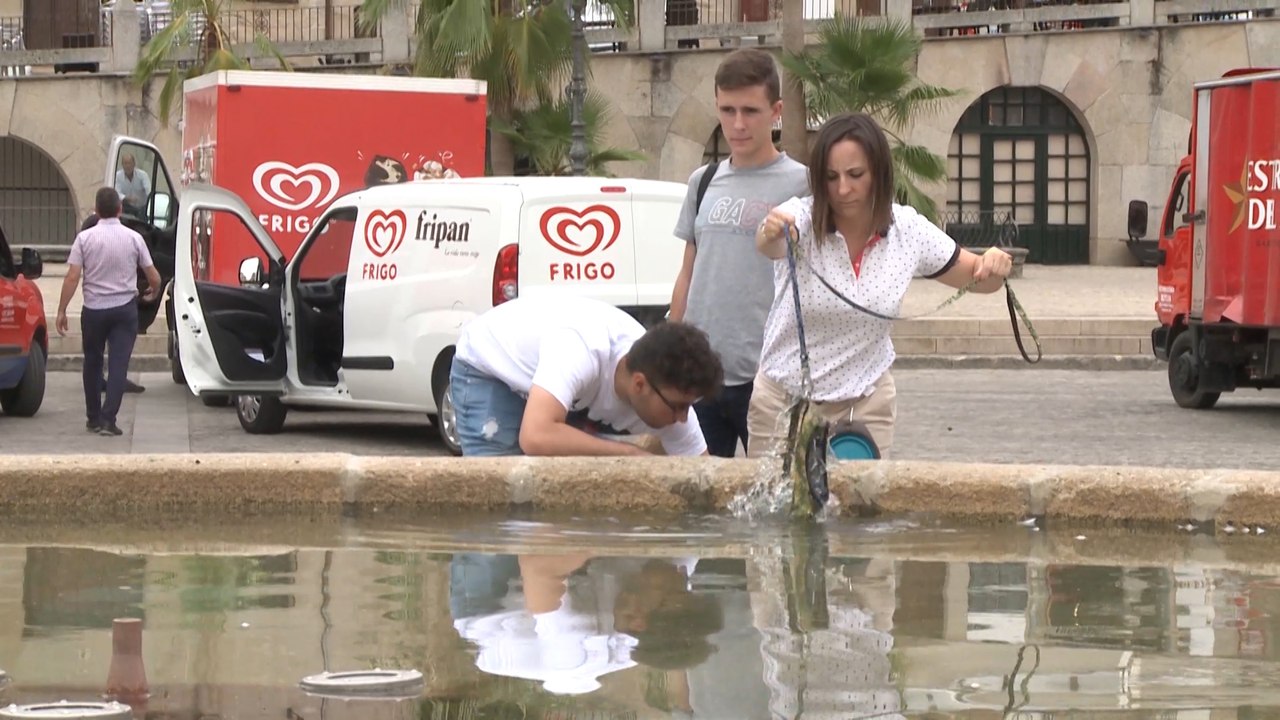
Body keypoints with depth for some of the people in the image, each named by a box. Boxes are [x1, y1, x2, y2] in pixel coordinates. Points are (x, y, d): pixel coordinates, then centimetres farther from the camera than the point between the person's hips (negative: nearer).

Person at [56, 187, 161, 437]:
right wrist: (153, 291, 25)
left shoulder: (85, 238, -6)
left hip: (94, 309, 1)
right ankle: (108, 419, -13)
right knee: (119, 364, -2)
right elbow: (154, 278, 1)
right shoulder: (133, 238, -3)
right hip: (124, 308, -1)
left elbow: (72, 278, -11)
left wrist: (61, 311, -4)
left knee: (93, 363, 16)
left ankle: (93, 418, 23)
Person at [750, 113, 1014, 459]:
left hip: (867, 405, 2)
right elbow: (770, 244, -39)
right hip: (784, 401, -2)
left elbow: (975, 277, 5)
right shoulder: (800, 218, -16)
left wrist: (995, 266, -19)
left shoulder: (909, 230, -6)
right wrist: (770, 234, -63)